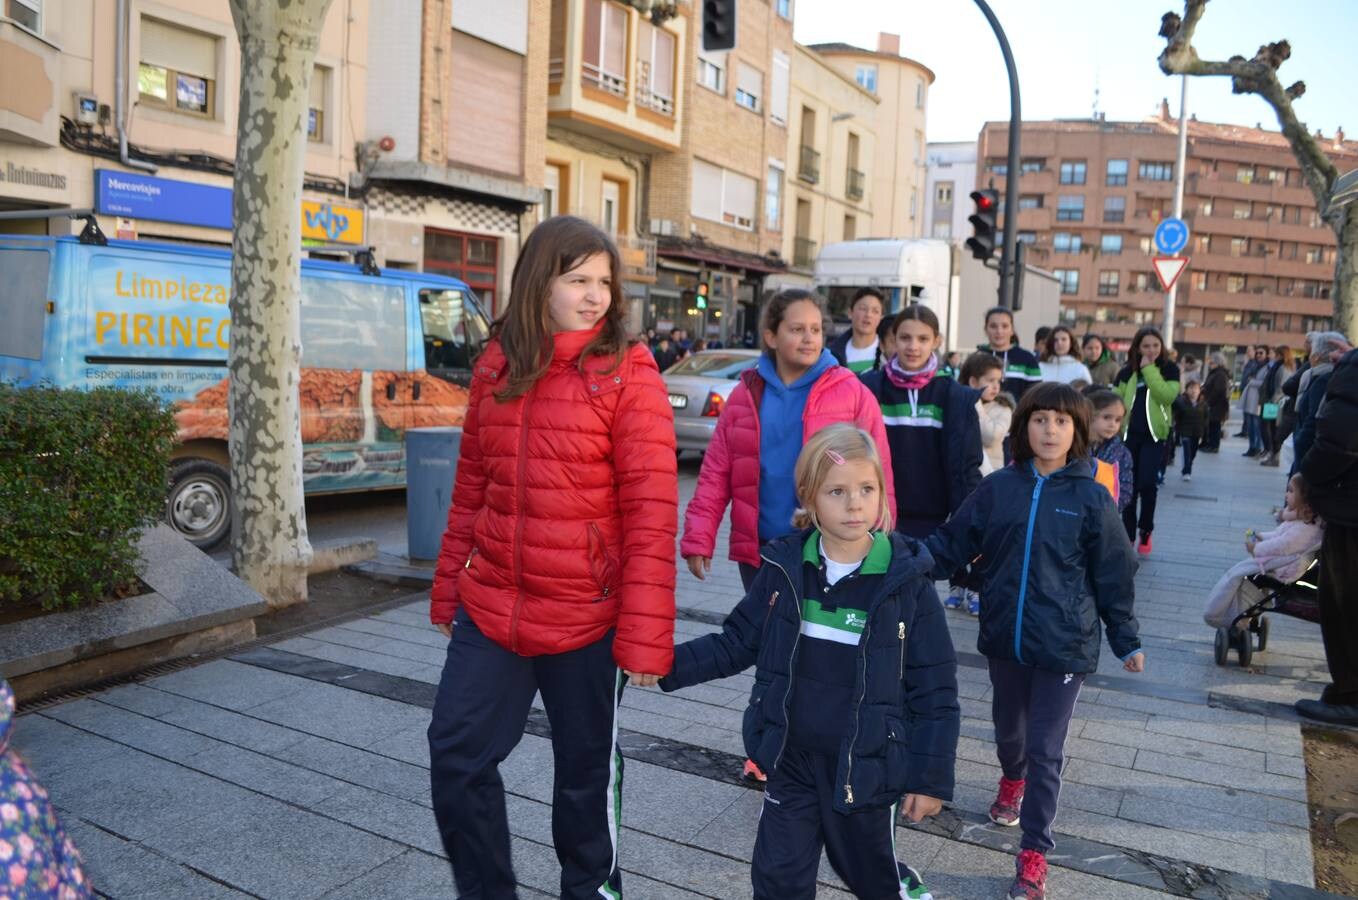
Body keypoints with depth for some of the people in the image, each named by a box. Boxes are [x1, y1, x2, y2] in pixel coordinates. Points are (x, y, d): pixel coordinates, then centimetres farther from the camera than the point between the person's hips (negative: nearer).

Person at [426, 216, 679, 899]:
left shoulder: (627, 371, -11)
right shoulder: (496, 364, 4)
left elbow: (651, 511, -14)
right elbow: (470, 487, 10)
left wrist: (644, 634, -17)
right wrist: (448, 587, 13)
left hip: (587, 615, -4)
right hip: (490, 608, 4)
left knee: (586, 772, 13)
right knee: (457, 756, 10)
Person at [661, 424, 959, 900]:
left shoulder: (907, 584, -14)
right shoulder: (784, 570, -8)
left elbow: (935, 689, -8)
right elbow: (736, 643, 1)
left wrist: (931, 775, -7)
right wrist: (669, 664, -11)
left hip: (864, 766, -2)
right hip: (791, 760, 2)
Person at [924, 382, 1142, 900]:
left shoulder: (1091, 497, -7)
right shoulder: (998, 488, -4)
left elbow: (1113, 575, -1)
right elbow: (953, 544, -2)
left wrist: (1127, 640, 3)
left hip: (1065, 643, -2)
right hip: (1004, 636, 3)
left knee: (1046, 751, 2)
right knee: (1008, 729, 23)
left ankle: (1034, 854, 17)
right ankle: (1012, 780, 54)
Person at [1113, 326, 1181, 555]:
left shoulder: (1169, 369, 1)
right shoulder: (1126, 372, 8)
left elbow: (1166, 396, -17)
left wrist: (1149, 369, -14)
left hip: (1154, 434, -2)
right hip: (1128, 434, 2)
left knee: (1146, 484, -13)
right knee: (1129, 487, 5)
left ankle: (1146, 531, 8)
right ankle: (1128, 537, 14)